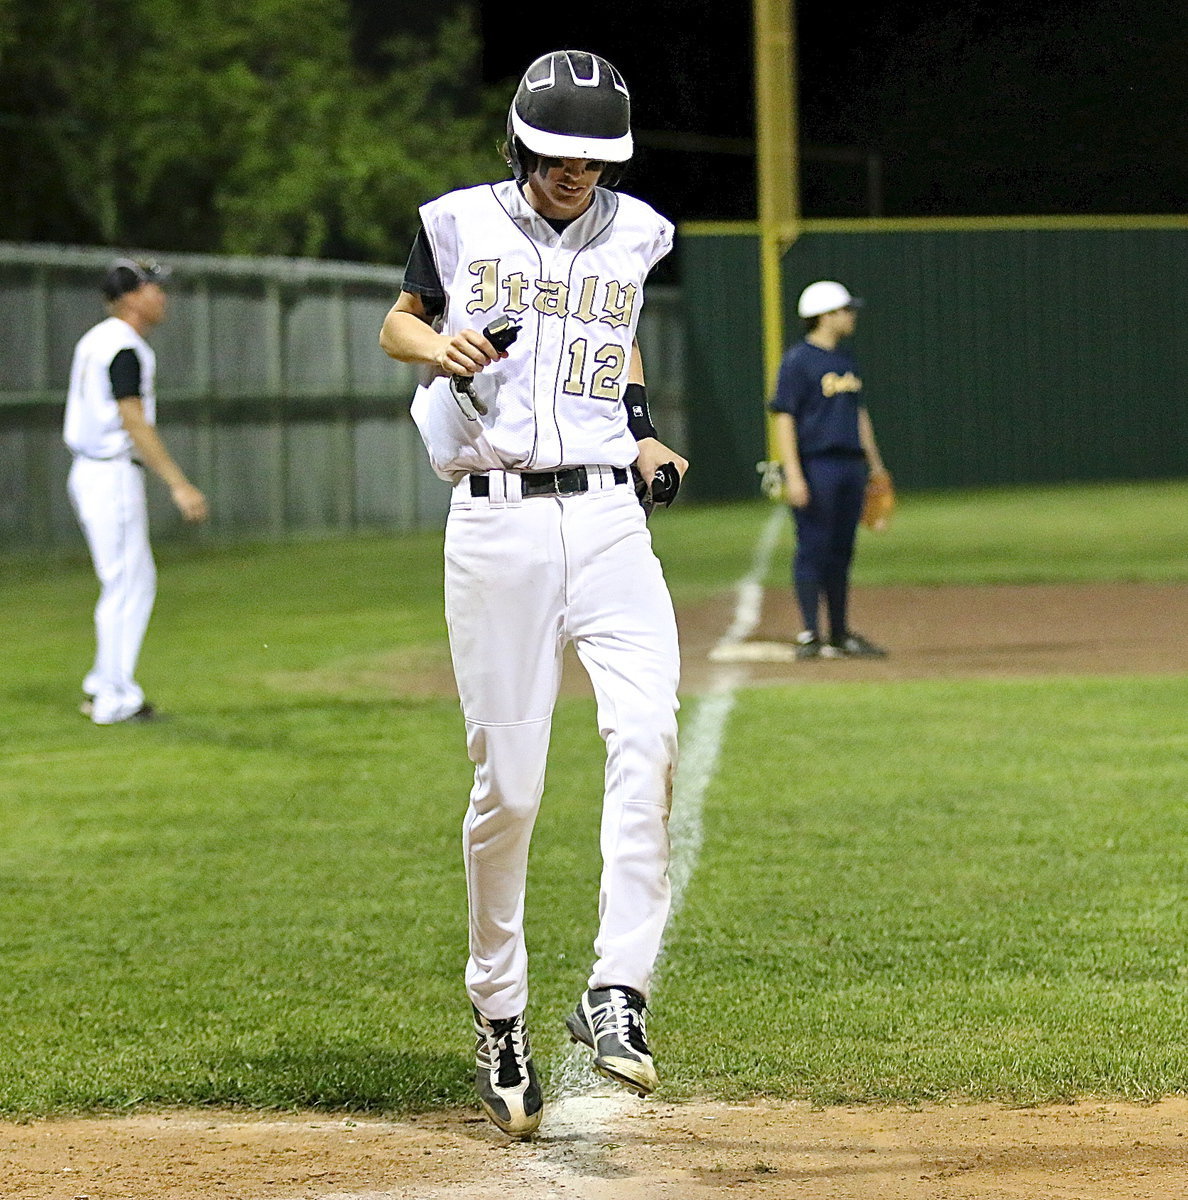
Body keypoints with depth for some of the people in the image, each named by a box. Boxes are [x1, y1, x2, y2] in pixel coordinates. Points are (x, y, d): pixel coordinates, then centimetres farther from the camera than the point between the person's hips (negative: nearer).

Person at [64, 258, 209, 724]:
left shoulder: (95, 340, 13)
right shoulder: (125, 350, -17)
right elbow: (135, 425, -23)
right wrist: (179, 485, -25)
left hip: (90, 473, 10)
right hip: (113, 476, -10)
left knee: (137, 581, 16)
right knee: (125, 585, -4)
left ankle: (103, 687, 18)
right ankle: (114, 700, 0)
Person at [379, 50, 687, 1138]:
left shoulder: (633, 234, 11)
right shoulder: (463, 223, 3)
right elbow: (397, 325, 16)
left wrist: (642, 429, 14)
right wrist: (440, 347, -5)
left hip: (608, 519, 2)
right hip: (496, 526, -2)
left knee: (646, 735, -21)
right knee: (508, 784, -1)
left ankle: (618, 992, -22)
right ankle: (498, 1011, 16)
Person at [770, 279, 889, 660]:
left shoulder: (846, 361, 17)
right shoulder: (798, 361, -8)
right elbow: (784, 418, -12)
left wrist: (874, 464, 22)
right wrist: (793, 475, -19)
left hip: (850, 467, 8)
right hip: (815, 467, -8)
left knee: (841, 552, 11)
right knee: (813, 550, -7)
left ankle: (840, 635, 16)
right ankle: (810, 636, -5)